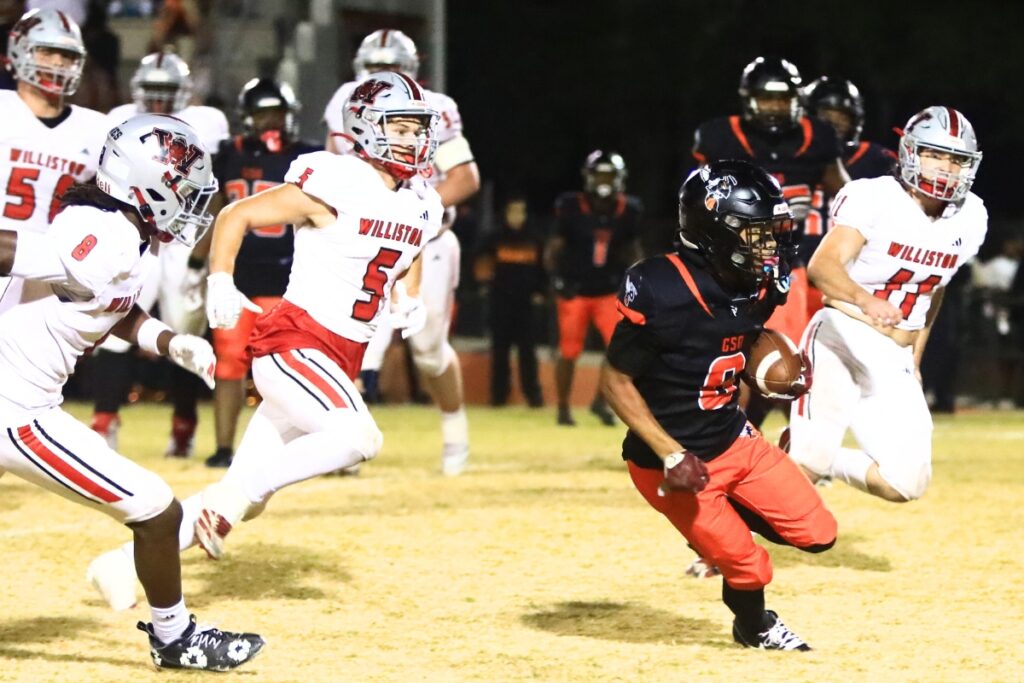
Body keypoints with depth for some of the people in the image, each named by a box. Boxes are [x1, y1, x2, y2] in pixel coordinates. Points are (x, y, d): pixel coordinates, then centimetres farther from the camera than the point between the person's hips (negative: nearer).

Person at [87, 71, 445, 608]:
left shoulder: (421, 206, 10)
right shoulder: (334, 184, -12)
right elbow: (235, 215, -7)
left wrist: (411, 301, 9)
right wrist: (220, 282, -19)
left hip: (342, 358, 8)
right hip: (292, 341, -8)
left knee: (248, 496, 6)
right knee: (359, 437, -31)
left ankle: (125, 562, 15)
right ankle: (229, 496, -21)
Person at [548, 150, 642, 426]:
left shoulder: (627, 211, -2)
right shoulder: (572, 208, -11)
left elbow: (631, 249, 12)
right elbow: (554, 248, -4)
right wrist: (557, 279, -16)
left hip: (609, 292, 3)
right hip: (575, 292, -2)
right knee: (569, 352, 3)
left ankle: (602, 401, 5)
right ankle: (563, 409, 19)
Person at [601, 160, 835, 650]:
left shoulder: (759, 285, -5)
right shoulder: (661, 290, -26)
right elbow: (615, 380, -18)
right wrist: (671, 455, -22)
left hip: (734, 439, 7)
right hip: (673, 461, -7)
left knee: (817, 534, 1)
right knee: (749, 570, -1)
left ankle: (722, 523, 27)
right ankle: (754, 627, 34)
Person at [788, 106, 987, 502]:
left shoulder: (970, 216, 6)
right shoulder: (873, 197, -12)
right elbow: (823, 266, -26)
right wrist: (867, 301, -44)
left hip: (895, 364, 6)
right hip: (842, 340, -5)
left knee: (906, 483, -6)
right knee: (806, 463, -18)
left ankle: (826, 462, 20)